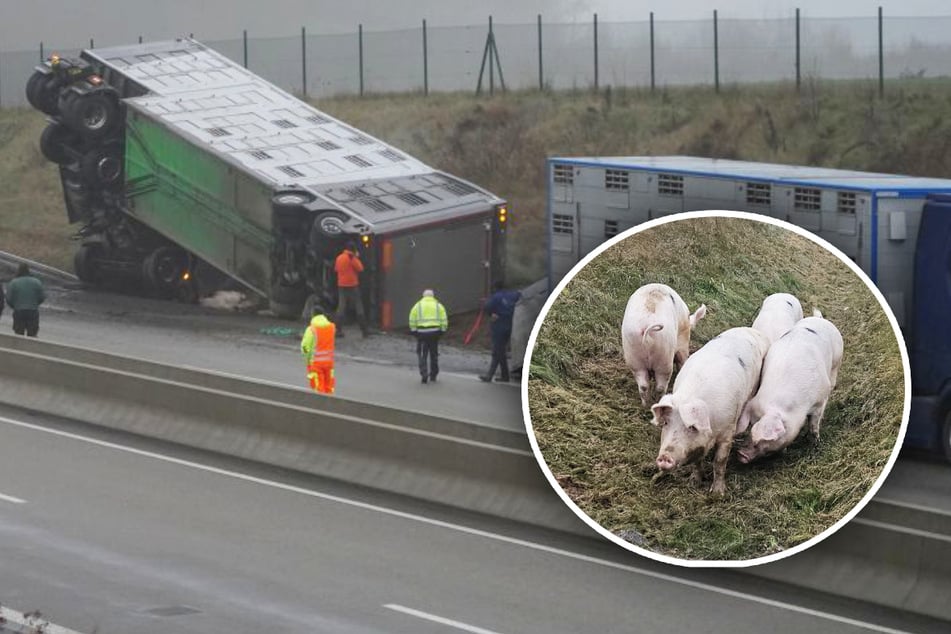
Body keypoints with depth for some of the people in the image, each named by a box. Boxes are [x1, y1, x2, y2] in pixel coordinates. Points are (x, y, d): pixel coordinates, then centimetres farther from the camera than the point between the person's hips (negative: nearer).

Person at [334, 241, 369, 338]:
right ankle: (364, 330, 4)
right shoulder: (352, 257, -12)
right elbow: (360, 268, -9)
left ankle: (338, 330, -4)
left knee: (341, 307, 4)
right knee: (358, 307, 2)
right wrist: (357, 258, 3)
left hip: (341, 285, 5)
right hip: (352, 285, -5)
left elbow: (336, 269, 19)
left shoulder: (339, 258, 7)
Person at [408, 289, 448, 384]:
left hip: (422, 333, -1)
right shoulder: (438, 306, 7)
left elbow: (412, 321, 1)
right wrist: (442, 331, 9)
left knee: (422, 355, 5)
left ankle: (424, 374, -12)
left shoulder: (418, 305, 5)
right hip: (435, 332, 1)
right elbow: (444, 320, 1)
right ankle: (433, 376, 19)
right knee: (434, 354, 13)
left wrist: (414, 331, 8)